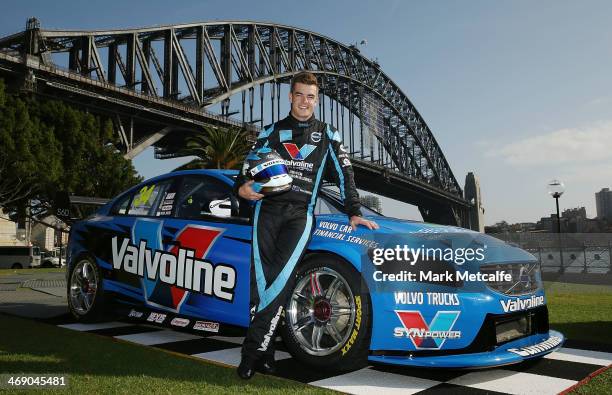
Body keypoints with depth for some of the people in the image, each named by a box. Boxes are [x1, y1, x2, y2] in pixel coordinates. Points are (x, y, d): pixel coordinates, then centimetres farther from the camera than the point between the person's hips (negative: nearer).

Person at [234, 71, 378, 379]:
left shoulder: (327, 135, 18)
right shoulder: (272, 131, 18)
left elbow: (344, 174, 15)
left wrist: (354, 213, 6)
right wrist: (241, 187, -7)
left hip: (300, 214, -1)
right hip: (268, 209, 1)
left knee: (281, 279, -19)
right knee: (262, 280, -11)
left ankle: (253, 351, -14)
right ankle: (265, 353, -5)